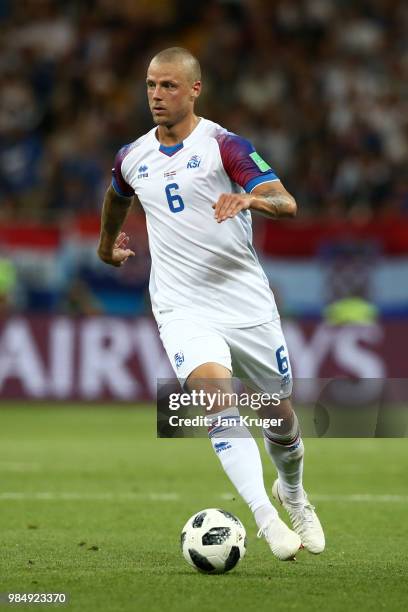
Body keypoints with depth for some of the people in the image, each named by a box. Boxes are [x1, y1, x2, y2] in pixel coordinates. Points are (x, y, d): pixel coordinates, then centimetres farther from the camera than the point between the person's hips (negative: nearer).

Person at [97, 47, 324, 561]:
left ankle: (293, 494, 42)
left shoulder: (223, 145, -8)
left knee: (279, 415, 10)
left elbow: (287, 204, -19)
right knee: (216, 393, -26)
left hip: (247, 302, -1)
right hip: (183, 309, 2)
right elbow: (117, 197, 32)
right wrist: (106, 245, 44)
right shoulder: (132, 158, 7)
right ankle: (265, 517, -32)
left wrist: (250, 197, -39)